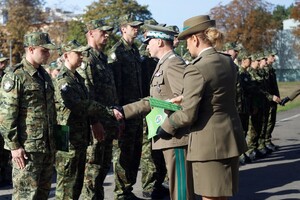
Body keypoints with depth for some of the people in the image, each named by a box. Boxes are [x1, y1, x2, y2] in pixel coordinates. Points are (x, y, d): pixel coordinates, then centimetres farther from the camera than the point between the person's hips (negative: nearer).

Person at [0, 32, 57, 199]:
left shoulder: (45, 76, 15)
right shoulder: (15, 77, -11)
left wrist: (54, 141, 19)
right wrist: (14, 146, -17)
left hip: (48, 147, 8)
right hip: (27, 148, -8)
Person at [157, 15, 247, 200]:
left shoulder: (196, 69, -19)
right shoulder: (228, 62, 6)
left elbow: (188, 115, -18)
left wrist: (166, 127, -1)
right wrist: (185, 98, 25)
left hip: (209, 143, -8)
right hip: (231, 138, 8)